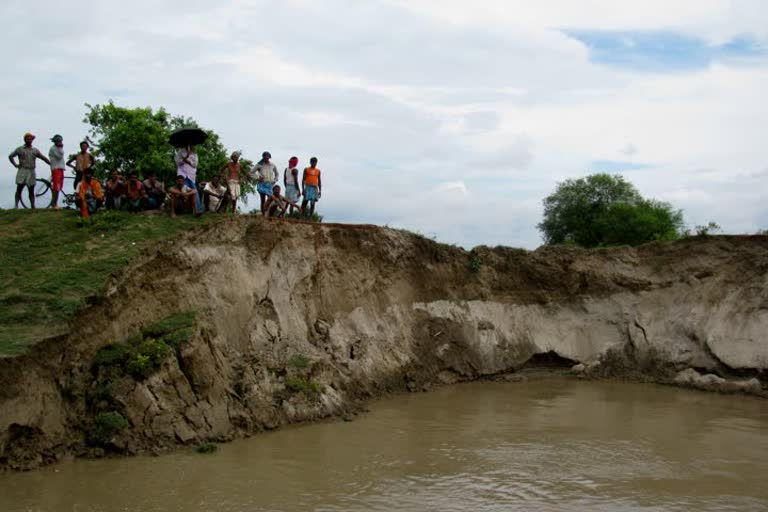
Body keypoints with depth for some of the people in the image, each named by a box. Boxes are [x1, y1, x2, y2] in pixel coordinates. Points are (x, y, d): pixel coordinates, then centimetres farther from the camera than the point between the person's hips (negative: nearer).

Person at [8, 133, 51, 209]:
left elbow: (43, 158, 15)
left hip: (31, 172, 2)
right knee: (19, 189, -6)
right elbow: (10, 156, 10)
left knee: (31, 191, 5)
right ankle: (16, 206, -9)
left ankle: (33, 207, 6)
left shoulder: (35, 150, 13)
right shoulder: (20, 149, 6)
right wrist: (15, 164, 0)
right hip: (22, 171, -2)